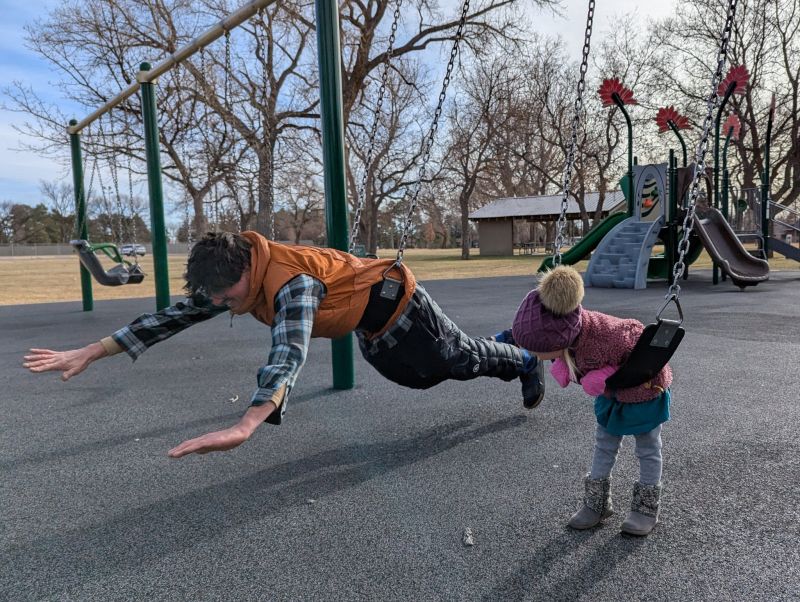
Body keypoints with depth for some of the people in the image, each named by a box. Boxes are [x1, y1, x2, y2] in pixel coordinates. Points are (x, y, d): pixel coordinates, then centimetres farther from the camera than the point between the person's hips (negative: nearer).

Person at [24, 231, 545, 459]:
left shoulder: (291, 281, -43)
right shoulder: (233, 281, -15)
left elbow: (291, 354, -59)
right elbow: (172, 317, -13)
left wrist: (245, 427, -73)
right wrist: (90, 353, -16)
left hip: (396, 303, -9)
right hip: (370, 333, 9)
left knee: (457, 359, 9)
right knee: (421, 377, 28)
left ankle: (526, 363, 40)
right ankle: (501, 347, 54)